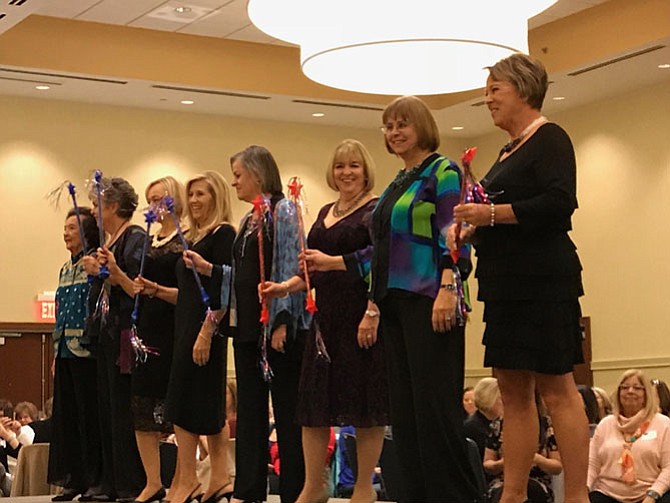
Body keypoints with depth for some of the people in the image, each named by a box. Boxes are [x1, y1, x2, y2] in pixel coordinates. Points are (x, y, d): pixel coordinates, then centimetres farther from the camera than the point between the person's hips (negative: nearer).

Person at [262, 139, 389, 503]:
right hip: (326, 315, 7)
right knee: (314, 397, 6)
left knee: (365, 403, -1)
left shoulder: (376, 210, -4)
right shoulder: (326, 213, 18)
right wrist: (287, 286, 6)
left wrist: (331, 262, -23)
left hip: (362, 314, -7)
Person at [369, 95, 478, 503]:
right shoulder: (395, 185, 21)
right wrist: (374, 305, 21)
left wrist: (447, 289, -24)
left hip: (429, 303, -9)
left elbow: (452, 235, -14)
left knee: (435, 405, -10)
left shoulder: (442, 171, -3)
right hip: (396, 306, 9)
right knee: (404, 407, 7)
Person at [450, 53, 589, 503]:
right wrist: (472, 226, 9)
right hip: (508, 283, 10)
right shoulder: (511, 149, 21)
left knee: (556, 388, -8)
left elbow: (559, 204, -20)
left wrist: (491, 213, -20)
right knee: (513, 390, 8)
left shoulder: (549, 138, -7)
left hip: (542, 281, -10)